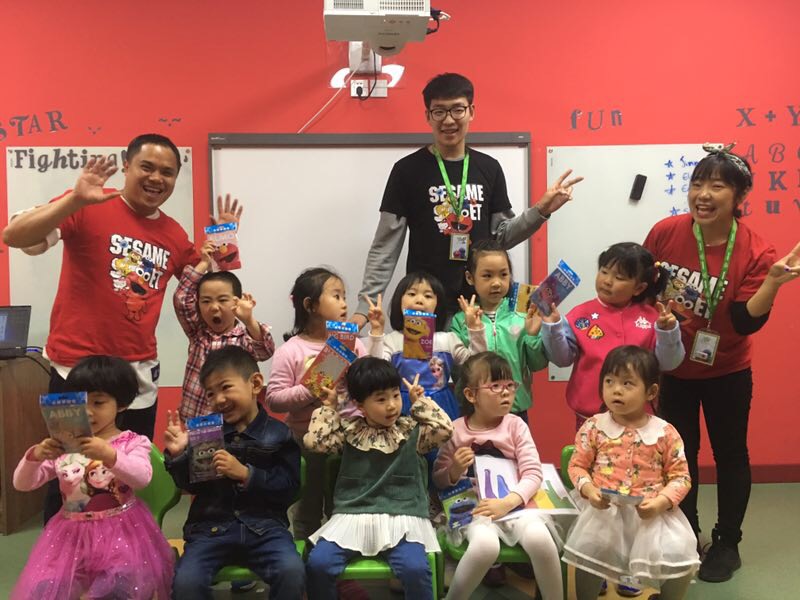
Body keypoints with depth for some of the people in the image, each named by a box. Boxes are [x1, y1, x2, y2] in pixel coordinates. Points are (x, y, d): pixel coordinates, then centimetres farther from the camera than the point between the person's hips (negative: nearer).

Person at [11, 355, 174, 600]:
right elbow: (22, 484, 5)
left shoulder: (132, 442, 0)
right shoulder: (62, 446, 8)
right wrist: (35, 456, -18)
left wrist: (108, 455, -38)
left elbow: (142, 478, -20)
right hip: (71, 533, 3)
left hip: (121, 530, -2)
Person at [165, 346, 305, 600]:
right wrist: (178, 455, -7)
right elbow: (192, 485, 11)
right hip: (212, 524, 2)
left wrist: (245, 474, -19)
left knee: (293, 571, -27)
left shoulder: (279, 434, 0)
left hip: (264, 524, -2)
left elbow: (289, 488, -8)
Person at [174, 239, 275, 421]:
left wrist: (249, 320, -40)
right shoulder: (197, 331, 5)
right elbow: (181, 299, -3)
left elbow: (265, 351, -24)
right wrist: (204, 264, -2)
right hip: (192, 419, 3)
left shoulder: (244, 336, -6)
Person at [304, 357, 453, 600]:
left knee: (416, 569, -27)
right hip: (352, 516, 1)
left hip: (401, 517, -1)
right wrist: (328, 407, 6)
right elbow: (314, 441, -1)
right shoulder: (349, 431, 7)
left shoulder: (412, 430, 7)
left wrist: (420, 401, 4)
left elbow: (444, 430, -5)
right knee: (318, 563, -20)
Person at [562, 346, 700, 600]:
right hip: (604, 508, 0)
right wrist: (588, 489, -14)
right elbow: (577, 465, 5)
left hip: (652, 511, 0)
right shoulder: (594, 427, -1)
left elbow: (680, 476, 1)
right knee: (589, 549, -19)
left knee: (680, 555, -14)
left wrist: (661, 502, -15)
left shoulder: (665, 433, -2)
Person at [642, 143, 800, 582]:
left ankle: (727, 543, 30)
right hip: (672, 368, 2)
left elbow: (746, 322, -22)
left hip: (726, 372, -1)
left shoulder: (755, 252, -18)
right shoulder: (665, 233, -14)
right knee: (678, 454, 14)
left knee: (730, 453, 12)